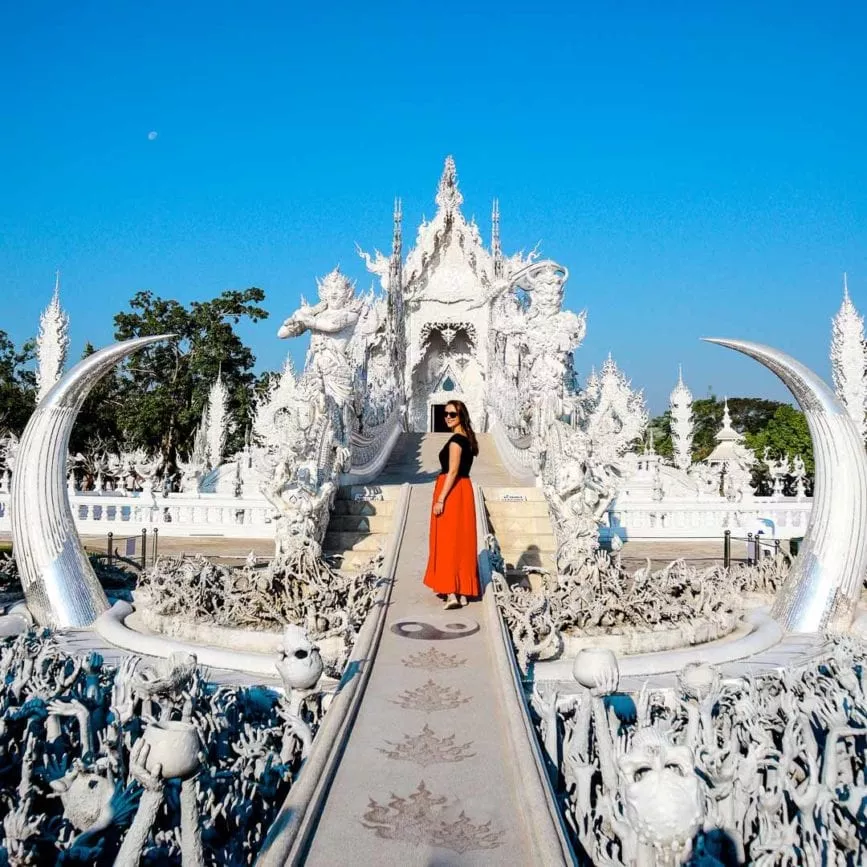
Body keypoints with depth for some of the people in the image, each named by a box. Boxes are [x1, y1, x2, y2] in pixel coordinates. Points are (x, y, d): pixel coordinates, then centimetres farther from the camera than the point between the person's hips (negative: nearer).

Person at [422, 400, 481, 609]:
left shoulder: (456, 439, -14)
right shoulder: (467, 439, 13)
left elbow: (453, 471, -20)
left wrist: (440, 499, -21)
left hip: (451, 491, -9)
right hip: (464, 490, 9)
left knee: (447, 541, -5)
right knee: (461, 540, 11)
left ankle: (451, 593, -9)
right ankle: (463, 591, 17)